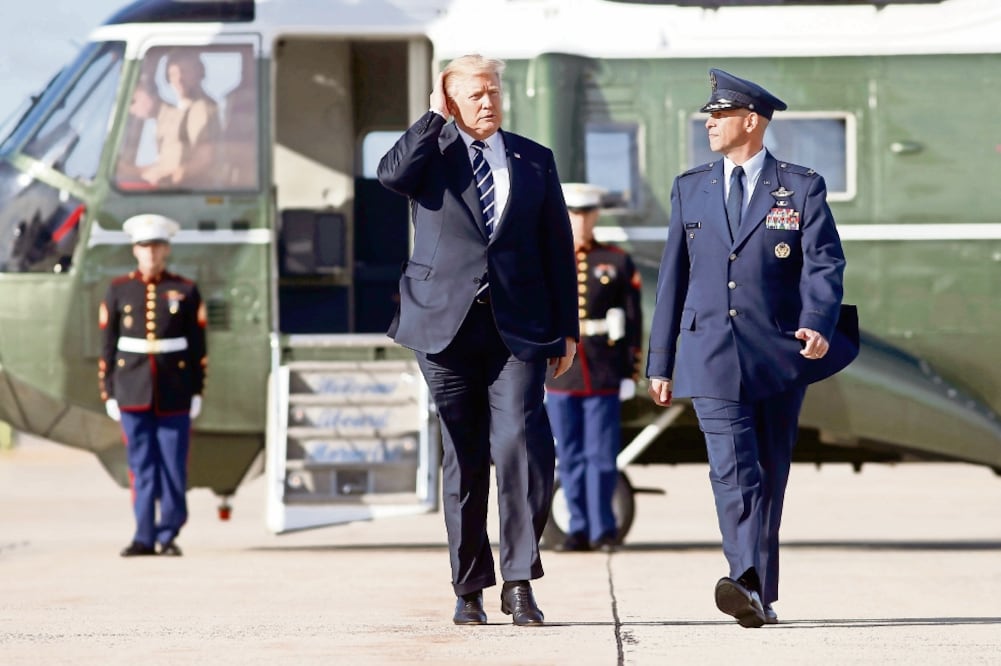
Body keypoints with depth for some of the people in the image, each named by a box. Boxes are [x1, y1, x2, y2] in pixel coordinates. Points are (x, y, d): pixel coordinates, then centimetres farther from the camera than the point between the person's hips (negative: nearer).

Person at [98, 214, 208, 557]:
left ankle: (168, 536, 8)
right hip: (133, 392, 1)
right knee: (141, 466, 1)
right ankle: (144, 537, 4)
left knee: (173, 466, 0)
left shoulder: (186, 291, 3)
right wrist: (108, 393, 1)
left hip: (175, 394, 0)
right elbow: (107, 346, 5)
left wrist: (197, 392, -1)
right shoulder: (118, 290, 5)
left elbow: (197, 347, 4)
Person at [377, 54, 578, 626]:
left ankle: (519, 579, -10)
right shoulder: (433, 153, 9)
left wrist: (567, 328, 8)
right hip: (447, 323, 0)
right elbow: (392, 174, -16)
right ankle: (470, 588, 12)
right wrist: (436, 116, -6)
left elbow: (559, 247, 13)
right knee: (463, 457, 4)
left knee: (522, 442, -17)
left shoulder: (535, 160, 13)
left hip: (518, 326, 0)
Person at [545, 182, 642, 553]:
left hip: (604, 379, -1)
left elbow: (633, 322, 6)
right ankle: (579, 530, 9)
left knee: (601, 456, -3)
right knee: (570, 458, 4)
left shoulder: (619, 263, 7)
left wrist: (631, 373, 0)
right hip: (560, 378, 1)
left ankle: (603, 530, 3)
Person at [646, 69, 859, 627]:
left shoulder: (802, 188, 3)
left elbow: (824, 264, -6)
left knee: (770, 474, 6)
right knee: (734, 470, -15)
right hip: (712, 356, 1)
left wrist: (817, 325, -26)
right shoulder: (690, 189, 13)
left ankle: (760, 592, 14)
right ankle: (748, 587, -29)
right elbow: (673, 278, 15)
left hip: (780, 354, -1)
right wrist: (661, 362, 13)